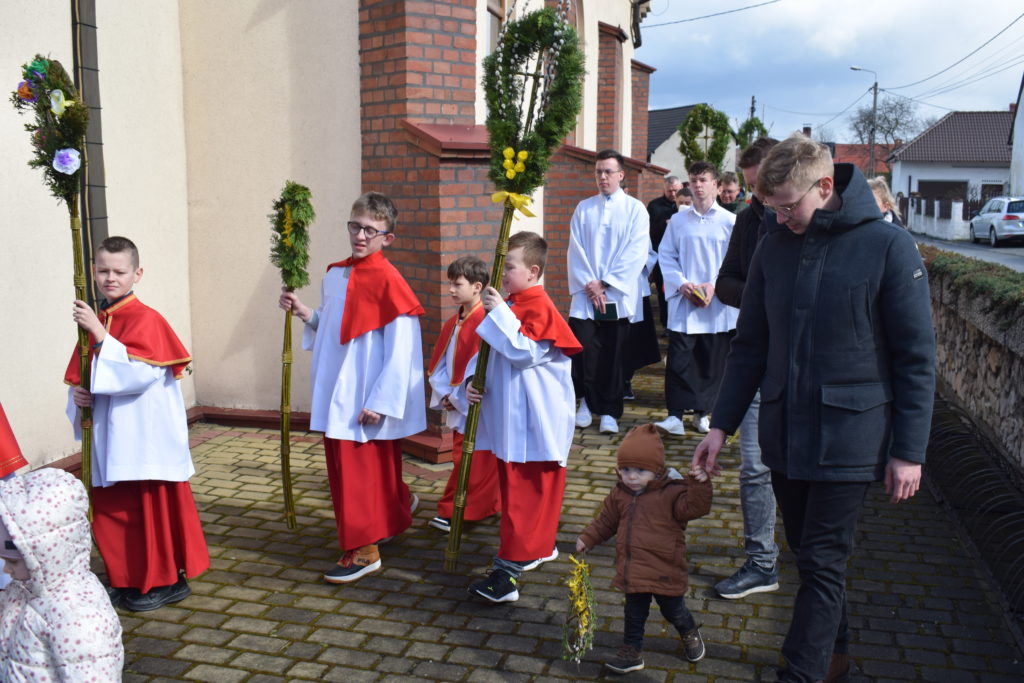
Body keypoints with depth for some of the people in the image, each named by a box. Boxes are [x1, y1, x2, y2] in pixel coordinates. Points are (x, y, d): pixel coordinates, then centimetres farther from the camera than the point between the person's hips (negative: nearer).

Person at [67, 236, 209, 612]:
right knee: (109, 511, 13)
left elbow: (141, 373, -23)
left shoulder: (146, 319, -11)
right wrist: (77, 394, -5)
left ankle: (165, 580, 18)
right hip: (108, 440, 7)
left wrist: (100, 335, -27)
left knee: (154, 509, 3)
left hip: (146, 438, -7)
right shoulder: (94, 321, 10)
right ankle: (129, 579, 30)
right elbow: (78, 376, 17)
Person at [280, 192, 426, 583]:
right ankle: (398, 507, 40)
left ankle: (364, 550, 11)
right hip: (336, 394, 8)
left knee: (362, 470, -1)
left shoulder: (387, 281, -15)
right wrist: (306, 315, 2)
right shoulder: (335, 276, 9)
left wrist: (380, 402, -20)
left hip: (367, 399, -8)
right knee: (341, 465, 17)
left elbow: (400, 349, -18)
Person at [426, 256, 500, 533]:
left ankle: (453, 512, 8)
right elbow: (439, 363, 12)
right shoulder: (452, 323, 10)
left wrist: (457, 397, -14)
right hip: (456, 406, 9)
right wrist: (444, 394, -3)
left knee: (470, 461, -1)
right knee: (462, 458, 16)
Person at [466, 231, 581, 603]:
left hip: (534, 422, -10)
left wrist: (499, 314, -24)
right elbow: (493, 354, 16)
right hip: (510, 416, 10)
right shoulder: (510, 306, 12)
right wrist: (474, 381, 1)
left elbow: (525, 352, -25)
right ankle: (538, 547, 33)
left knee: (525, 493, -7)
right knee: (512, 485, 18)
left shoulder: (539, 307, -14)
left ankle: (511, 566, -7)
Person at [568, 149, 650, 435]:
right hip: (585, 295, 2)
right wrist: (589, 285, -9)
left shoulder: (635, 209, 2)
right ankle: (588, 402, 17)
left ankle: (609, 412, 12)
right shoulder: (584, 208, 9)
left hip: (618, 296, -2)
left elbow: (636, 254, -6)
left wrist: (605, 283, -11)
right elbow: (575, 251, 4)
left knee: (614, 356, 1)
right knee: (584, 350, -4)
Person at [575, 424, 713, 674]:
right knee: (634, 613, 12)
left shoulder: (671, 493, -14)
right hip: (632, 571, 4)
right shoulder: (619, 494, 4)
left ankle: (690, 634, 45)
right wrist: (587, 538, 13)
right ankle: (632, 652, 26)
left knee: (673, 610, 15)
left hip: (665, 571, -4)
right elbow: (606, 520, 16)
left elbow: (694, 507, -24)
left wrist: (699, 485, -38)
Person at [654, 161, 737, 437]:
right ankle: (675, 415, -4)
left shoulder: (730, 221, -1)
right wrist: (682, 284, -8)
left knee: (712, 362, 7)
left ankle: (702, 411, 21)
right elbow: (666, 255, 6)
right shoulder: (678, 220, 6)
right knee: (678, 360, -6)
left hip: (717, 306, -1)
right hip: (683, 302, 1)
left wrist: (715, 286, -12)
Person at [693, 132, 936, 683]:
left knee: (822, 565, -1)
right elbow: (750, 346, 9)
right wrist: (721, 425, 5)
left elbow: (916, 359, -7)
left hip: (847, 437, -5)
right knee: (808, 556, 16)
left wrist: (909, 451, -8)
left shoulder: (889, 247, -10)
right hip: (783, 432, 5)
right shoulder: (774, 246, 3)